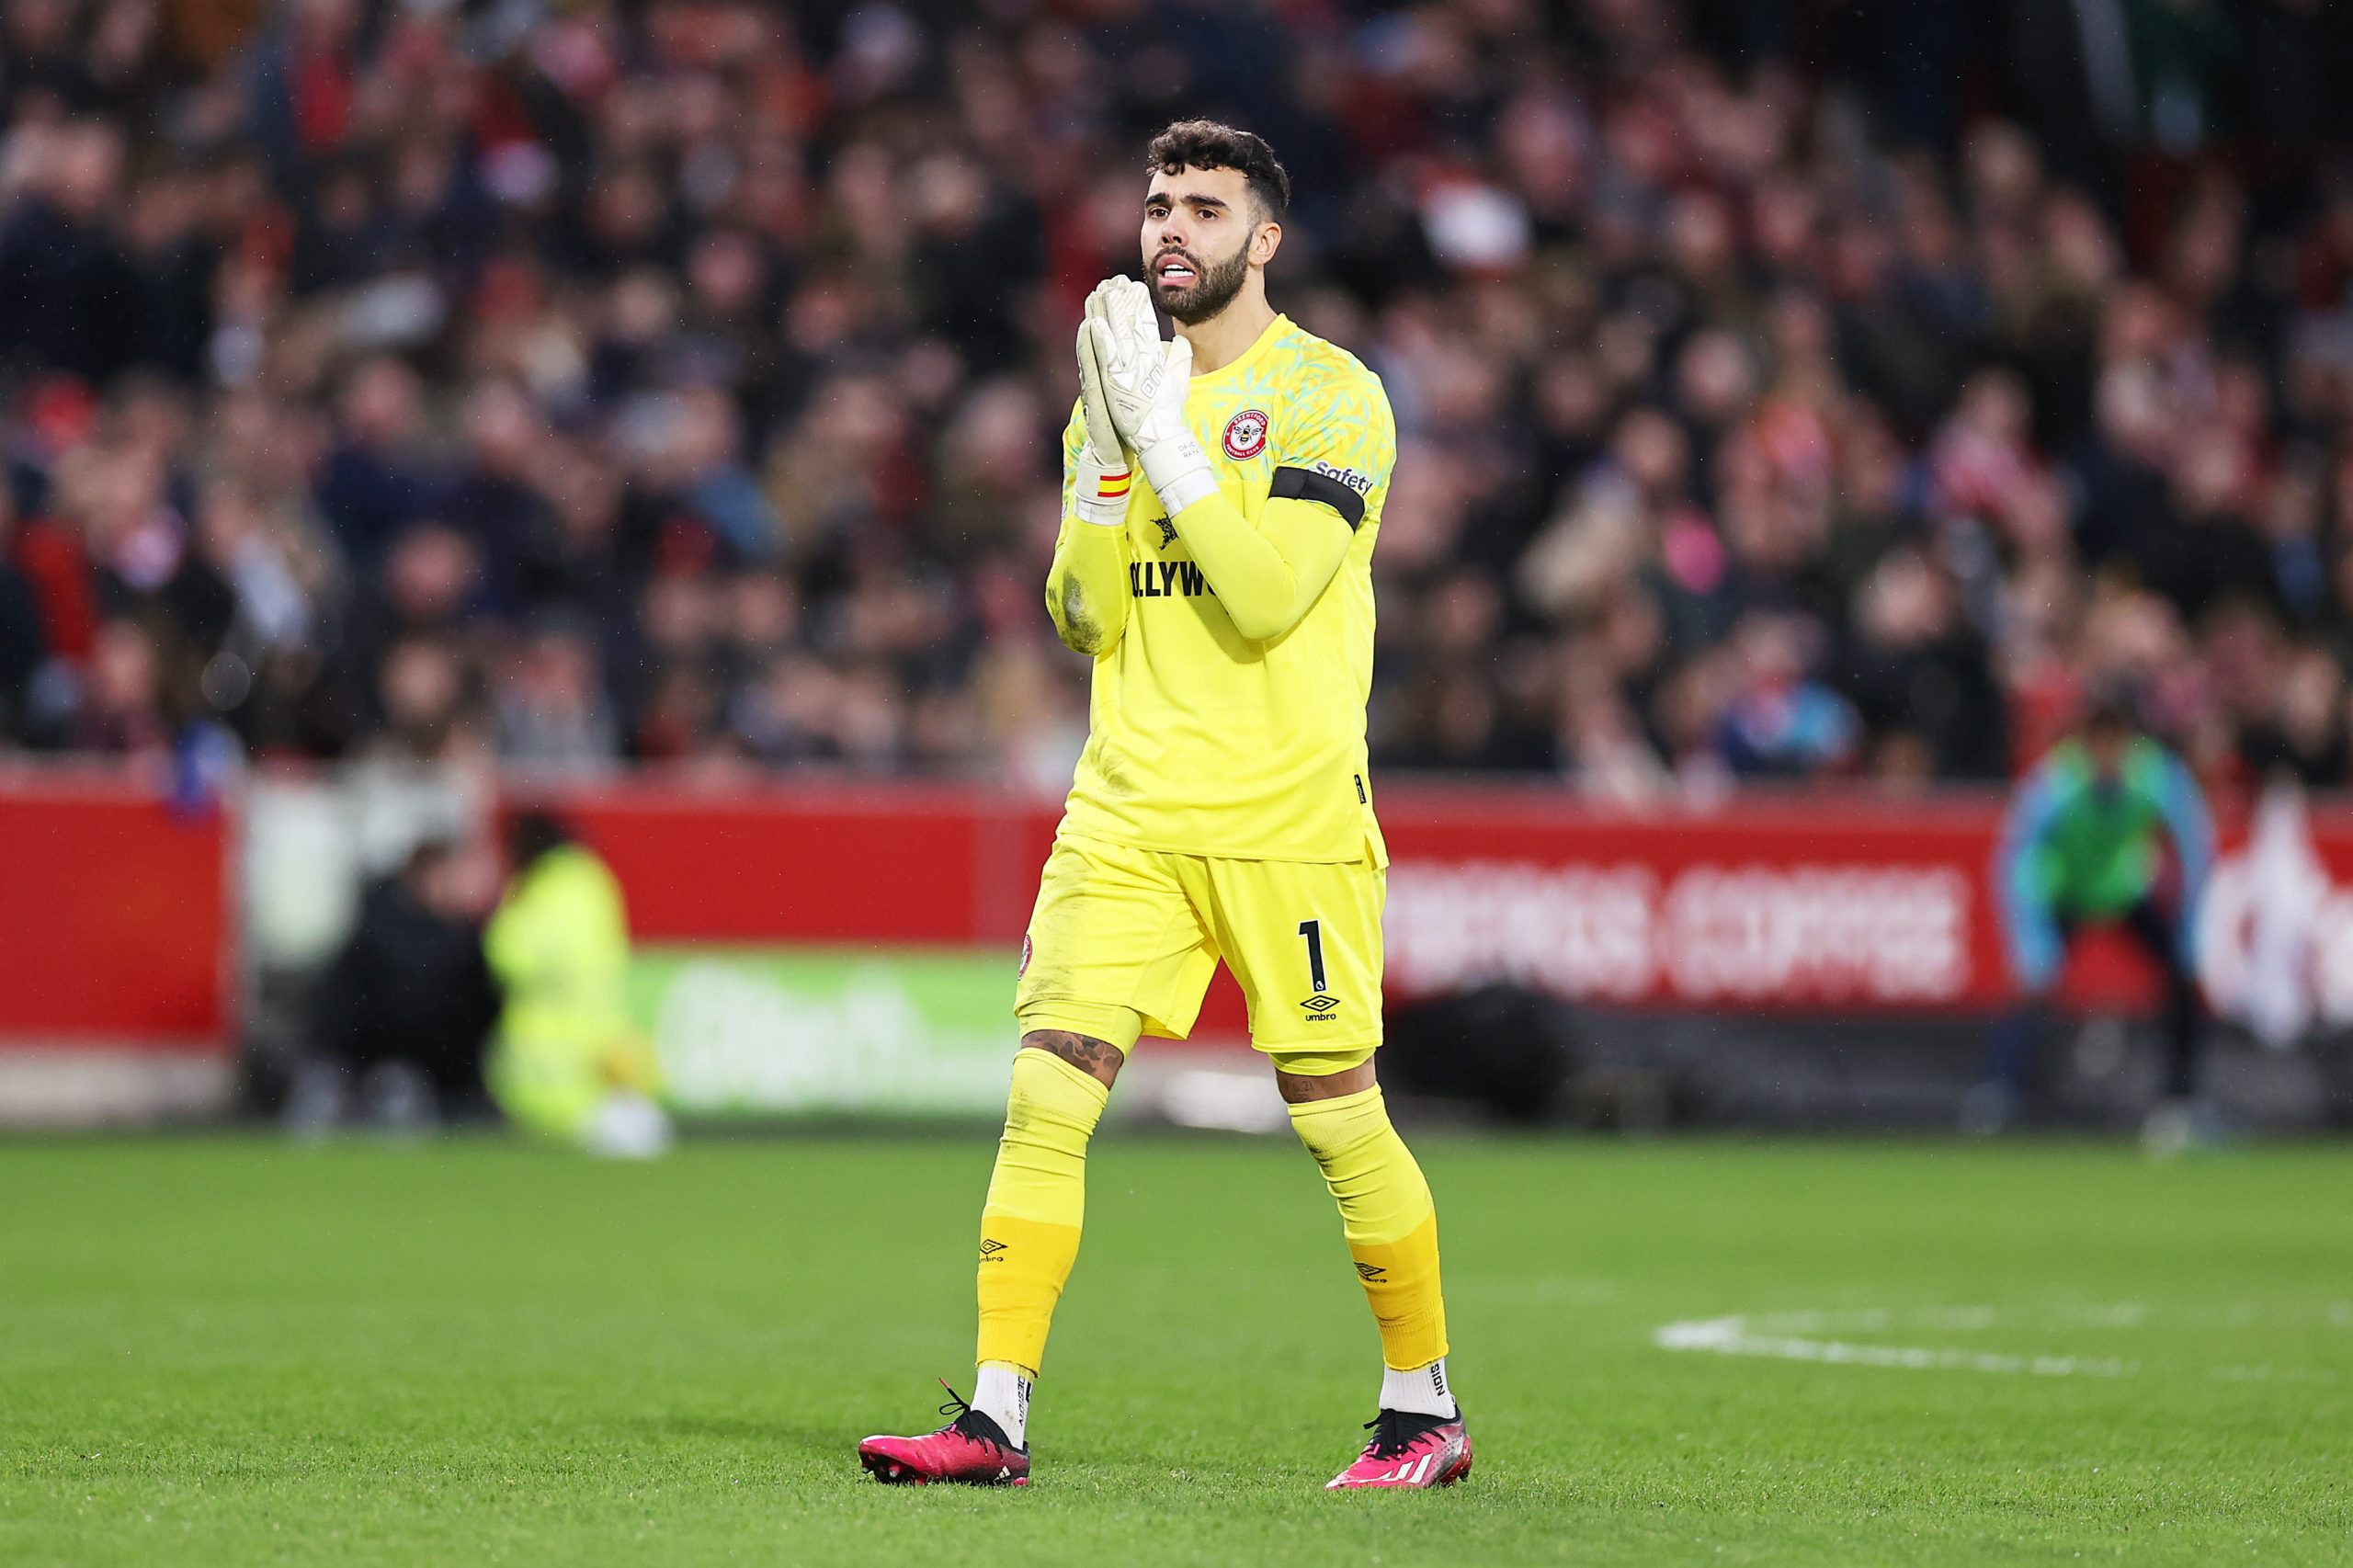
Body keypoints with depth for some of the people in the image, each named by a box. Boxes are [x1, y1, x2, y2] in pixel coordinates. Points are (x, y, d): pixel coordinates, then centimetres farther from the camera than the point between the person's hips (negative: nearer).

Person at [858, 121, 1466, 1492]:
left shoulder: (1331, 395, -5)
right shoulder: (1126, 387, 13)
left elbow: (1267, 594, -17)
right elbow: (1088, 617, 6)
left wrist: (1165, 436, -17)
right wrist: (1107, 452, -7)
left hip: (1289, 821, -4)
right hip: (1130, 812, 5)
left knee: (1337, 1113, 1)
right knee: (1047, 1088, -8)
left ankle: (1427, 1407, 17)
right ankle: (998, 1415, -8)